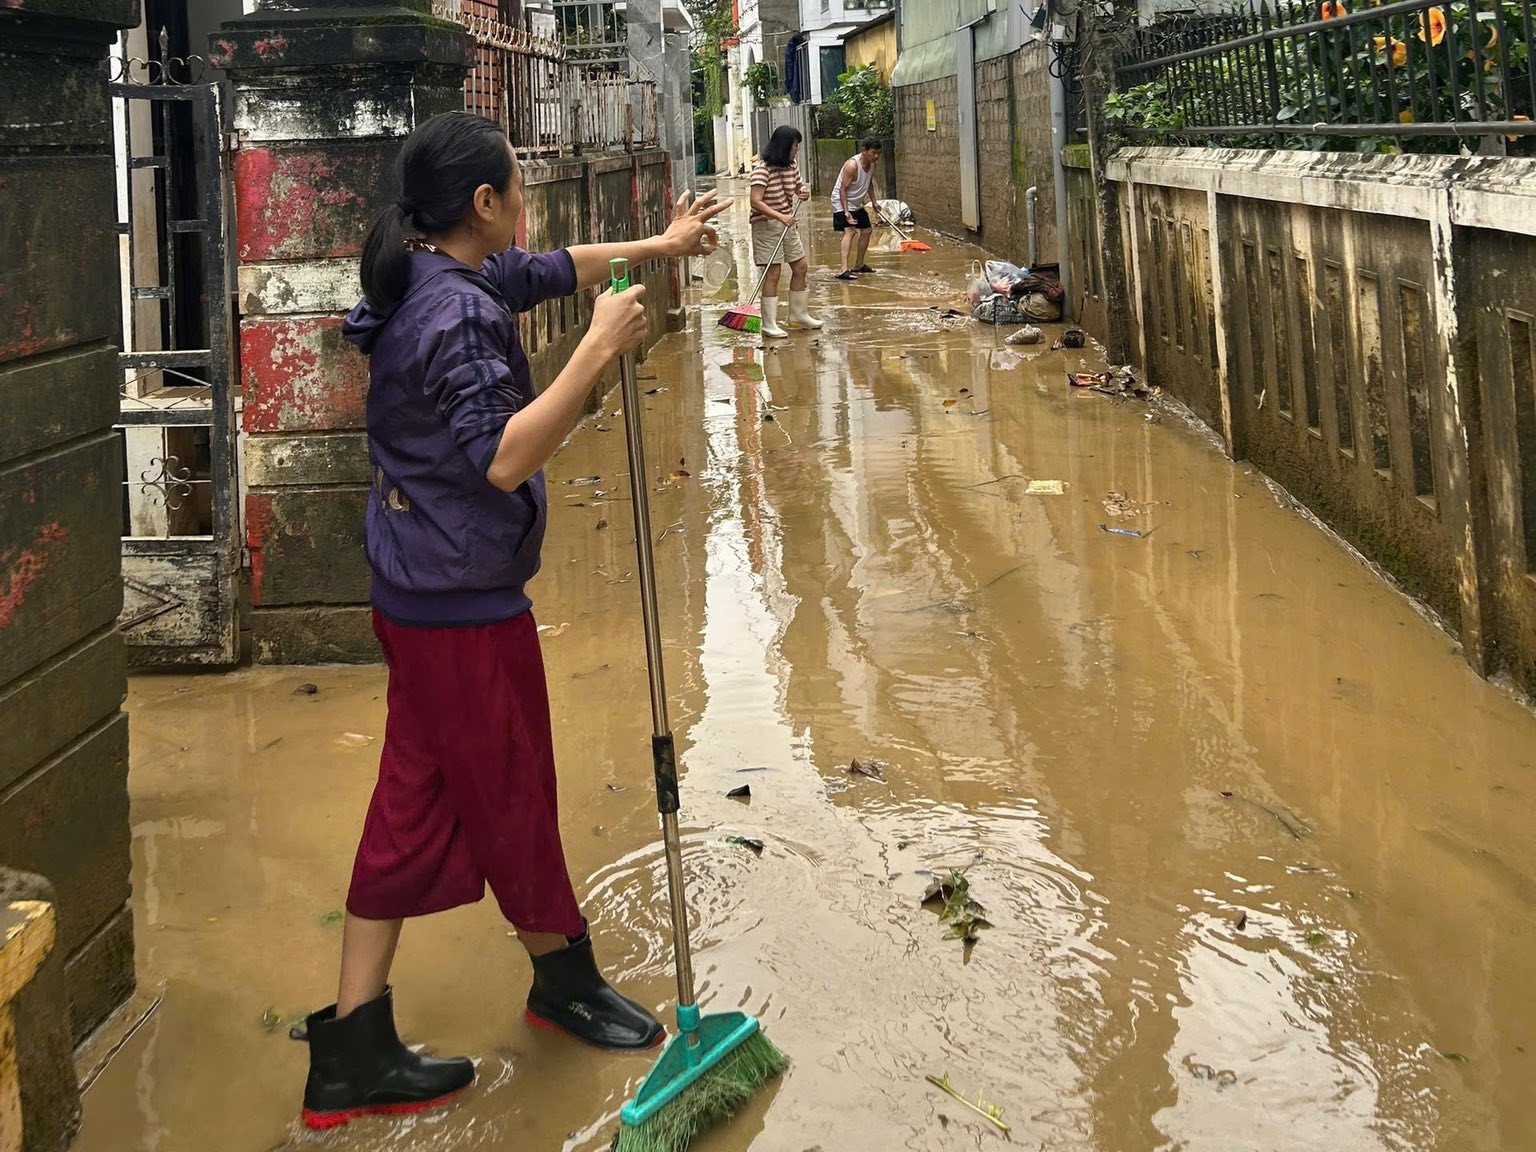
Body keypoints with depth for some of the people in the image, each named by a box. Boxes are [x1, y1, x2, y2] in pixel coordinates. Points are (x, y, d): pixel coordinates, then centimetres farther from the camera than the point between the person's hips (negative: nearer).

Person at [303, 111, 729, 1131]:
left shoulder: (448, 279, 9)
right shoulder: (457, 312, -21)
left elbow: (557, 268, 27)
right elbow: (505, 459, -29)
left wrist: (660, 244, 37)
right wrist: (599, 352, -27)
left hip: (418, 591, 10)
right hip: (464, 601, -10)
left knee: (416, 807, 12)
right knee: (512, 799, 11)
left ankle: (354, 1047, 17)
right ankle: (564, 977, 34)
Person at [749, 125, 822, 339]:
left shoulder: (790, 166, 6)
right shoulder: (762, 169, -19)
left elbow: (799, 187, 20)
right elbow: (756, 202, -26)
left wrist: (804, 193, -5)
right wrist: (779, 216, -35)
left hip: (787, 223, 8)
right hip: (767, 225, -8)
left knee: (801, 266, 13)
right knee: (773, 273, -9)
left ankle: (799, 313, 28)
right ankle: (769, 324, -5)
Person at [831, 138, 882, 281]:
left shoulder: (872, 163, -2)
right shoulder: (852, 165, -28)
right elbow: (843, 189, -28)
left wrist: (874, 203, 18)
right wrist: (846, 212, -33)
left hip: (857, 204, 10)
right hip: (842, 202, -9)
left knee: (866, 230, 17)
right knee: (849, 231, -25)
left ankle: (859, 265, 35)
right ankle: (844, 270, -36)